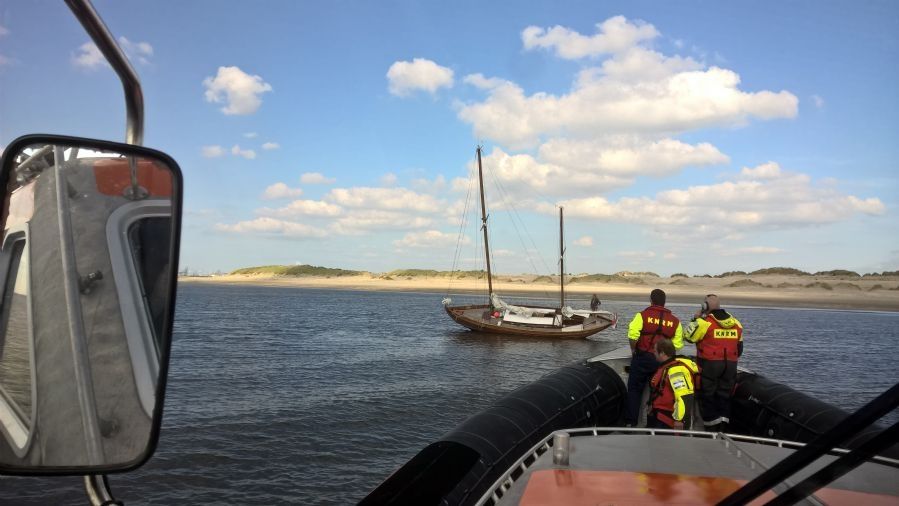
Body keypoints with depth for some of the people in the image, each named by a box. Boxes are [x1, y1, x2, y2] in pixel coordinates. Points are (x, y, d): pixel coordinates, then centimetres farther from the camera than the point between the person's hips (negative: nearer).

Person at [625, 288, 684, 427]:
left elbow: (633, 335, -19)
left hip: (642, 358, -3)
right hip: (663, 361, 3)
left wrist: (633, 350, -2)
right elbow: (677, 345, -2)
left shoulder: (643, 315, -7)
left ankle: (630, 423, 7)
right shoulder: (675, 321, 3)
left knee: (634, 390, 9)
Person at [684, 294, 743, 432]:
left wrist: (694, 319, 9)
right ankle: (722, 429, 10)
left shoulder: (704, 322, -11)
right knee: (724, 396, 11)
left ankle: (712, 429, 4)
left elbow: (689, 337, 1)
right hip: (730, 365, 6)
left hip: (710, 364, -5)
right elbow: (739, 348, 17)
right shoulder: (736, 323, 11)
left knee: (707, 396, 4)